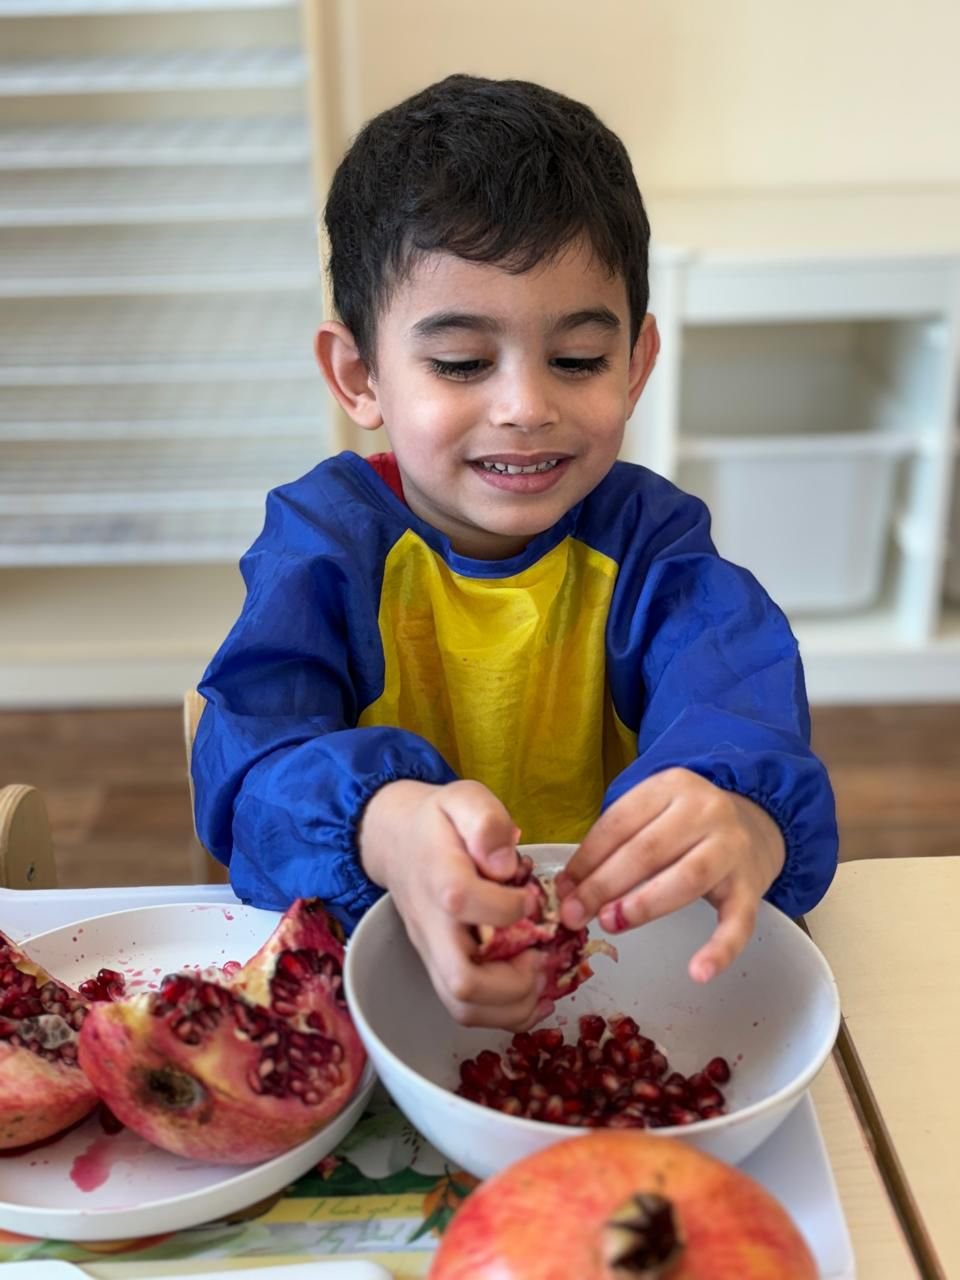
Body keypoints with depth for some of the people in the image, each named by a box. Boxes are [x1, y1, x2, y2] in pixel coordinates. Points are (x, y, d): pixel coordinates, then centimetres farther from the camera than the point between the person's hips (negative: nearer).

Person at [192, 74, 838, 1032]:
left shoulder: (650, 543, -4)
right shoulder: (323, 541, -6)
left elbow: (739, 710, -20)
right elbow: (250, 749, -20)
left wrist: (744, 815, -45)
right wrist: (384, 822, -42)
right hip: (359, 955, -4)